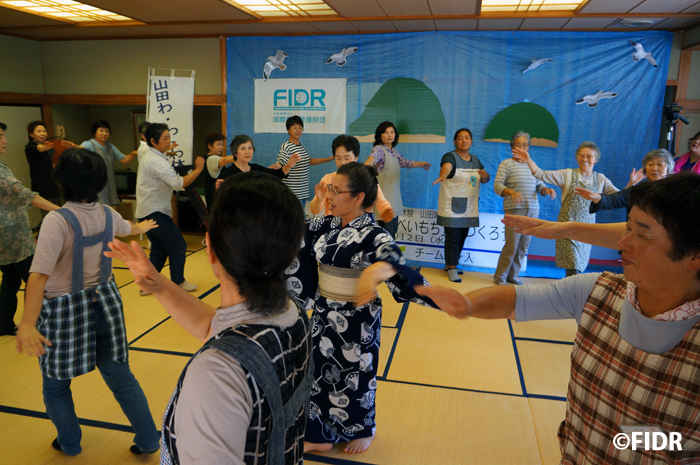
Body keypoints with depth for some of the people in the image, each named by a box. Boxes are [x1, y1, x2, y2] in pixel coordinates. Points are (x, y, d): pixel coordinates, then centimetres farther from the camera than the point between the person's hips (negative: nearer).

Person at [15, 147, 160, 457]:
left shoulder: (57, 220, -20)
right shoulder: (108, 215, -1)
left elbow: (40, 274, -30)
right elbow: (127, 228, 24)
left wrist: (27, 324, -36)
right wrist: (142, 227, 47)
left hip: (65, 310, -5)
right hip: (104, 301, 5)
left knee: (55, 384, 20)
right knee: (119, 375, 15)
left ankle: (69, 443, 38)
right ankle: (148, 440, 23)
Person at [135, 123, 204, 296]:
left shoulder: (149, 157, 15)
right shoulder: (157, 161, -19)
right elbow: (178, 183, -26)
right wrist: (198, 169, -19)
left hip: (147, 211, 10)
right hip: (155, 212, -10)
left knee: (159, 249, 14)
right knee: (178, 245, -2)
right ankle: (178, 282, 9)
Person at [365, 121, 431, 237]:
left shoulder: (394, 151, 14)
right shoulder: (379, 149, -10)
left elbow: (404, 162, 32)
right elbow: (373, 157, -33)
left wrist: (421, 164, 46)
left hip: (394, 196, 8)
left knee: (393, 230, 11)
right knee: (386, 232, -12)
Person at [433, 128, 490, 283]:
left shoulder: (475, 160, 14)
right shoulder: (450, 156, -7)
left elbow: (485, 179, 10)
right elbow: (446, 167, -30)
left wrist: (484, 175, -15)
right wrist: (442, 176, -53)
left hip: (469, 208, 6)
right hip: (452, 207, -6)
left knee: (462, 237, 11)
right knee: (453, 237, -7)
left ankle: (450, 263, 27)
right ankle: (452, 269, 2)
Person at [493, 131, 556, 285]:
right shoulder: (506, 164, -2)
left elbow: (539, 185, 16)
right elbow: (497, 185, -10)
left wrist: (547, 189, -7)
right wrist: (511, 192, -29)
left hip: (532, 211, 5)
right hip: (514, 210, -5)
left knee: (524, 246, 8)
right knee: (512, 245, -8)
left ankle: (513, 275, 21)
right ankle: (500, 277, 6)